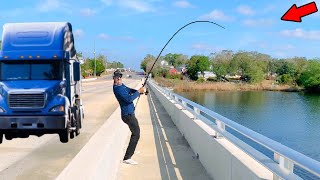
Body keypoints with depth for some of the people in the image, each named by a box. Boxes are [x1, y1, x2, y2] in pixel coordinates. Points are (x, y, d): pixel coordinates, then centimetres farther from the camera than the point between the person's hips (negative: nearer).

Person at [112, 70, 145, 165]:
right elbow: (129, 99, -29)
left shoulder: (121, 85, 9)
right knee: (136, 134, -13)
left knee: (136, 131, 28)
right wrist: (138, 92, -19)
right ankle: (127, 158, -15)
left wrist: (139, 91, -2)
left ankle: (131, 150, 43)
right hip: (128, 115, -11)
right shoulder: (118, 89, -21)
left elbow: (129, 90, 18)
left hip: (129, 113, 11)